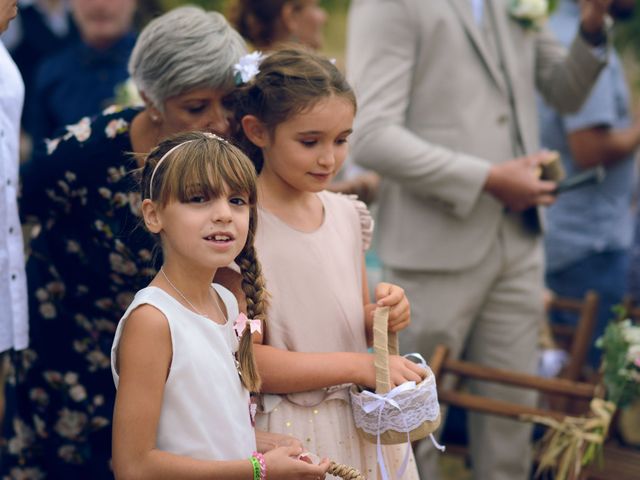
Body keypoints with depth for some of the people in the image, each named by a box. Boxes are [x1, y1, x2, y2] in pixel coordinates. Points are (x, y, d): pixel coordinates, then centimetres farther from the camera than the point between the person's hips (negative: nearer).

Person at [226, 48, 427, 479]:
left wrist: (382, 316, -5)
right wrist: (358, 366, -21)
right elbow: (248, 360, -19)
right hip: (290, 439, -6)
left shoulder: (347, 215, 5)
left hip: (363, 428, 6)